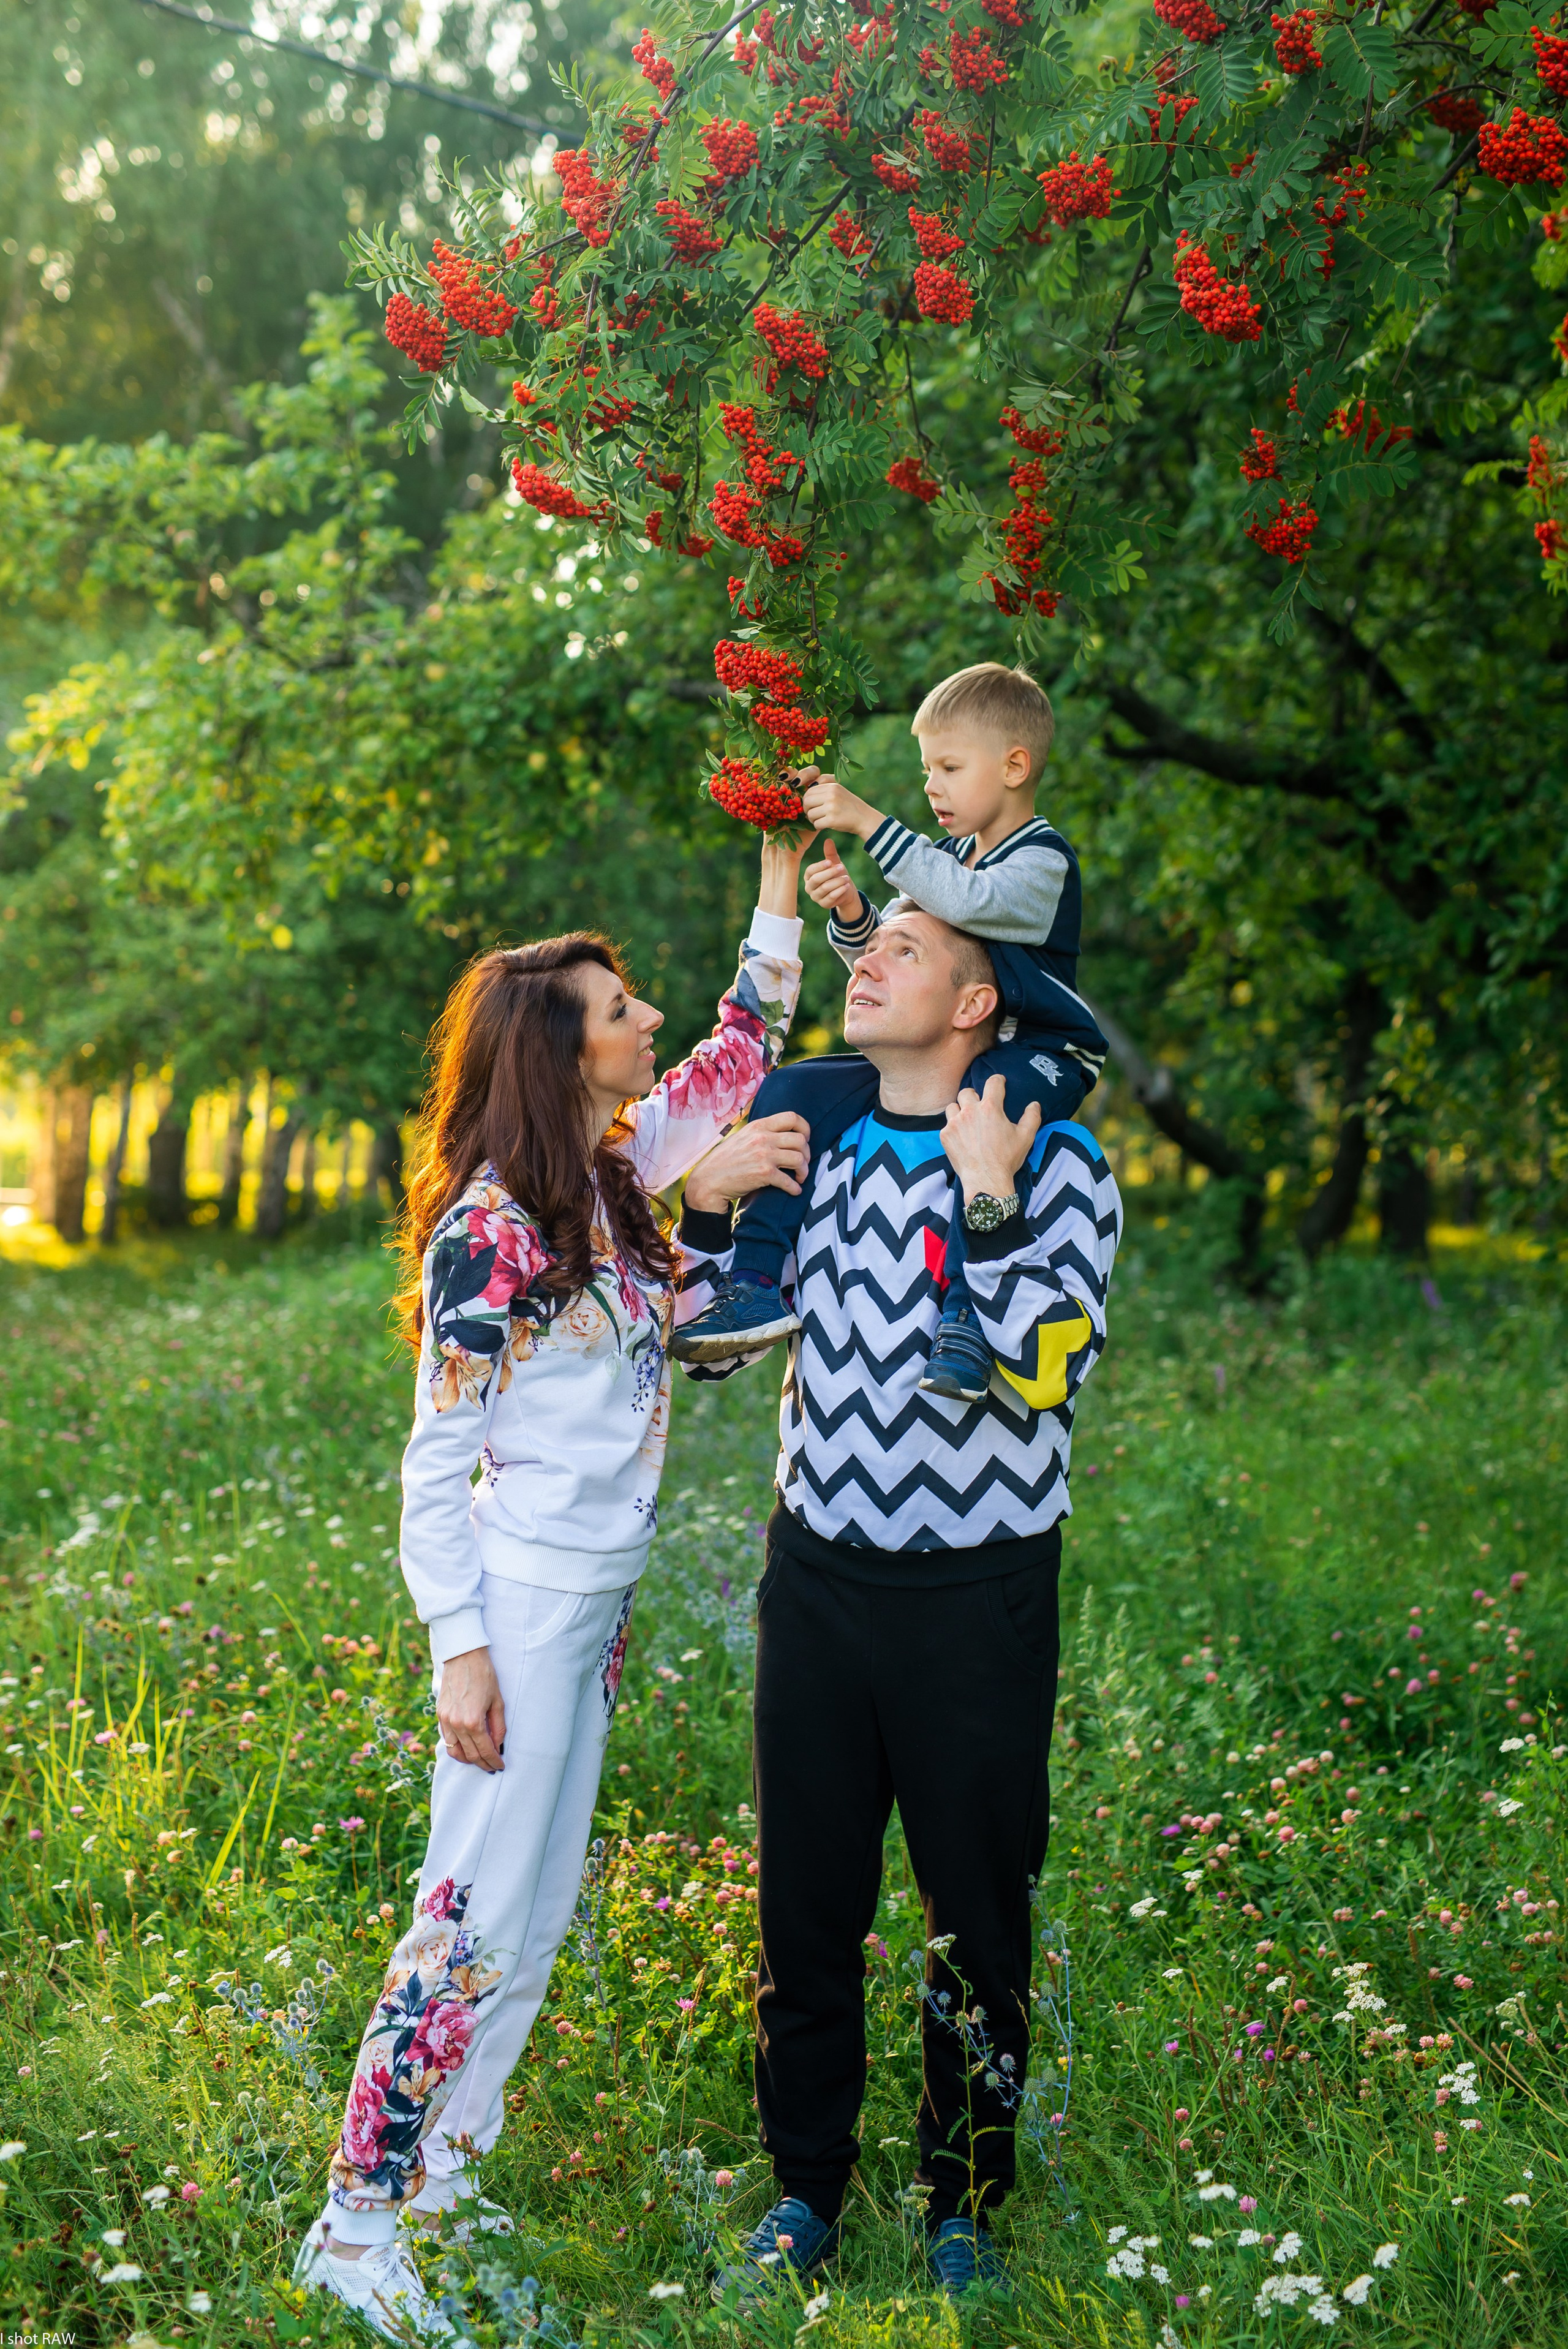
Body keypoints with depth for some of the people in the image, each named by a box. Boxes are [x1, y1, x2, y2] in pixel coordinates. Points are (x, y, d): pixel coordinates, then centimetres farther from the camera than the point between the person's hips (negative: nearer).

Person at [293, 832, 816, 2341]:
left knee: (539, 1914, 13)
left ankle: (439, 2181, 24)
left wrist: (784, 867, 14)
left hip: (597, 1596, 9)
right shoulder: (490, 1230, -16)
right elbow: (436, 1458, -14)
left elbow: (742, 1051, 19)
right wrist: (459, 1647, -17)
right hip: (521, 1600, -9)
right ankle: (354, 2225, 4)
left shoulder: (616, 1168, 7)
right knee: (477, 1917, -6)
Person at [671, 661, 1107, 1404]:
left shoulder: (1042, 861, -10)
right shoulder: (948, 857, 15)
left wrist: (865, 819, -31)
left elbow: (962, 899, -30)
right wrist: (851, 912, -5)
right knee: (789, 1092, -6)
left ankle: (969, 1312, -41)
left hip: (1034, 1057, -8)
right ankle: (758, 1283, -9)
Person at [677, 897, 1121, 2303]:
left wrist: (985, 1200, -20)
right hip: (818, 1579, 4)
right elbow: (710, 1343, 13)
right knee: (805, 1899, 11)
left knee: (976, 1917, 7)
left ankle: (964, 2200, 26)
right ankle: (808, 2186, 29)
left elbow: (1038, 1371, -20)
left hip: (979, 1596, -4)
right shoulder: (816, 1150, 7)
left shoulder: (1058, 1166, -6)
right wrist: (707, 1199, -1)